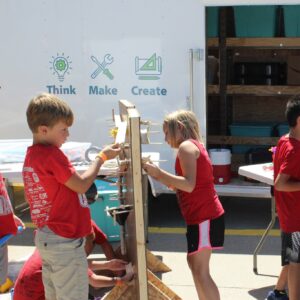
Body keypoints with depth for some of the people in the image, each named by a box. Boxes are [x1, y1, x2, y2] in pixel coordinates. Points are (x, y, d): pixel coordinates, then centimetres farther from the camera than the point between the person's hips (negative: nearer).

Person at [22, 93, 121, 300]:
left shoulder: (32, 155, 10)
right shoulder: (51, 154, -17)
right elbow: (81, 185, -14)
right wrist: (102, 157, -5)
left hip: (46, 237, 9)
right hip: (65, 242, -9)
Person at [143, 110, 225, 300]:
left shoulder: (186, 146, -12)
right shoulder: (194, 146, 18)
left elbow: (189, 185, -23)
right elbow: (182, 186, 18)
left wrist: (159, 173, -19)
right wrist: (159, 176, 11)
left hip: (204, 216, -10)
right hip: (202, 215, 10)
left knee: (201, 271, -8)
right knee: (194, 263, 18)